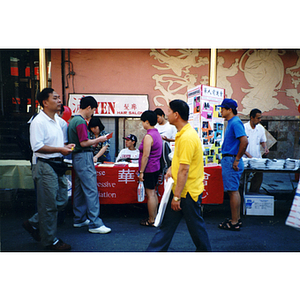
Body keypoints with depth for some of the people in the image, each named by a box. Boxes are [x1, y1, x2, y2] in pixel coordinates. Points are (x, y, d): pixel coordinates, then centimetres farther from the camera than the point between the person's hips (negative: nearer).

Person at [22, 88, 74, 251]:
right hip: (44, 165, -9)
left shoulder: (59, 120, 14)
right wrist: (60, 149, -20)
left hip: (57, 164, 9)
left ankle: (33, 224, 32)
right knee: (49, 205, 2)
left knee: (62, 200, 14)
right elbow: (37, 146, -20)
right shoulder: (38, 122, -13)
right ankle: (50, 240, 18)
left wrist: (66, 146, 4)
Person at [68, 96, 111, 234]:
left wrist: (94, 142, 17)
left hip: (77, 157, 11)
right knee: (91, 190, -8)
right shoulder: (81, 122, -15)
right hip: (84, 157, -11)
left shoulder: (73, 120, 17)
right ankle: (95, 224, -5)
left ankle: (79, 219, 25)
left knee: (79, 190, 15)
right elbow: (84, 143, -20)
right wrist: (98, 140, -7)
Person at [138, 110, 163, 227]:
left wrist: (141, 171, -16)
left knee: (150, 194, -2)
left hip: (149, 169, -10)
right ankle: (155, 217, 27)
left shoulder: (148, 136, -18)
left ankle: (151, 221, 8)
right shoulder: (157, 134, 11)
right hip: (156, 167, 10)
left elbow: (146, 155, -21)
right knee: (153, 193, 17)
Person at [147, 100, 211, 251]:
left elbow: (184, 170, -25)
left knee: (195, 224, 10)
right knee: (167, 222, 14)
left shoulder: (187, 137, -24)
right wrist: (172, 168, 4)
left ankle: (205, 249, 32)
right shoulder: (183, 133, 8)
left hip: (188, 191, -9)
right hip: (179, 189, 9)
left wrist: (177, 196, -21)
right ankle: (156, 250, 25)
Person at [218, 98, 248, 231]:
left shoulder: (235, 123, -15)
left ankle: (234, 223, 4)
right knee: (234, 190, 15)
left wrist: (237, 160, -21)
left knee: (233, 191, -5)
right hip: (228, 160, 10)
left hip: (231, 161, -10)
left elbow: (244, 141, -25)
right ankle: (237, 218, 25)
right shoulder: (231, 123, 17)